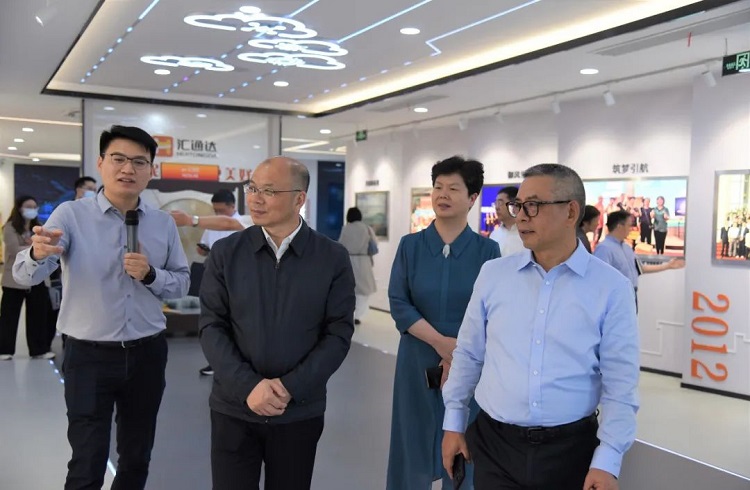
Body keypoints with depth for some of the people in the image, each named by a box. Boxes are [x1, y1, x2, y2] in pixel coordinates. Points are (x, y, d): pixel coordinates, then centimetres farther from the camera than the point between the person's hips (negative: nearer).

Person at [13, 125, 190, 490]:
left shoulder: (164, 224, 1)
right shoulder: (71, 215, -8)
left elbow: (182, 282, 6)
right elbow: (25, 275, -19)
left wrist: (150, 275, -14)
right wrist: (39, 253, -42)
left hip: (147, 354, 3)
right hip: (89, 356, -3)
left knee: (137, 458, 19)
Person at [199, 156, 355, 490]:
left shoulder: (333, 258, -3)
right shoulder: (225, 253, -1)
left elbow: (339, 333, -5)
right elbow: (211, 328, -3)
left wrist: (289, 387, -14)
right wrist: (248, 386, -15)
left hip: (300, 411, 0)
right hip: (234, 408, 1)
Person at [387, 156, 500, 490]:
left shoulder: (487, 250, -3)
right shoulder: (410, 245, 0)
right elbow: (399, 305, -5)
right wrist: (441, 343, -16)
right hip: (418, 362, 1)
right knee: (413, 444, 10)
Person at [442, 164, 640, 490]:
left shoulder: (611, 287, -7)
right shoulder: (492, 274, 1)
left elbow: (620, 384, -6)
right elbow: (468, 355, 8)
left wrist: (607, 462, -9)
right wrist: (454, 423, 9)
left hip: (571, 450, -2)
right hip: (494, 445, 2)